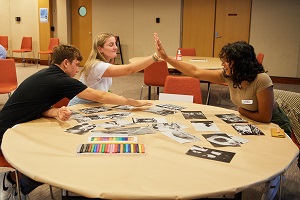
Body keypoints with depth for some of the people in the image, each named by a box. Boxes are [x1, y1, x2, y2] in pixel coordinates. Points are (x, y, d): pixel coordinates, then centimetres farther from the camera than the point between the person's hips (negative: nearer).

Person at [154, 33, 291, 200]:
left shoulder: (262, 80, -33)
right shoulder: (228, 76, -15)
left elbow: (265, 117, -27)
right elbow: (195, 72, -15)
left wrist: (242, 111, -12)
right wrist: (166, 57, -18)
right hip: (250, 123, 6)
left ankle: (273, 177, 15)